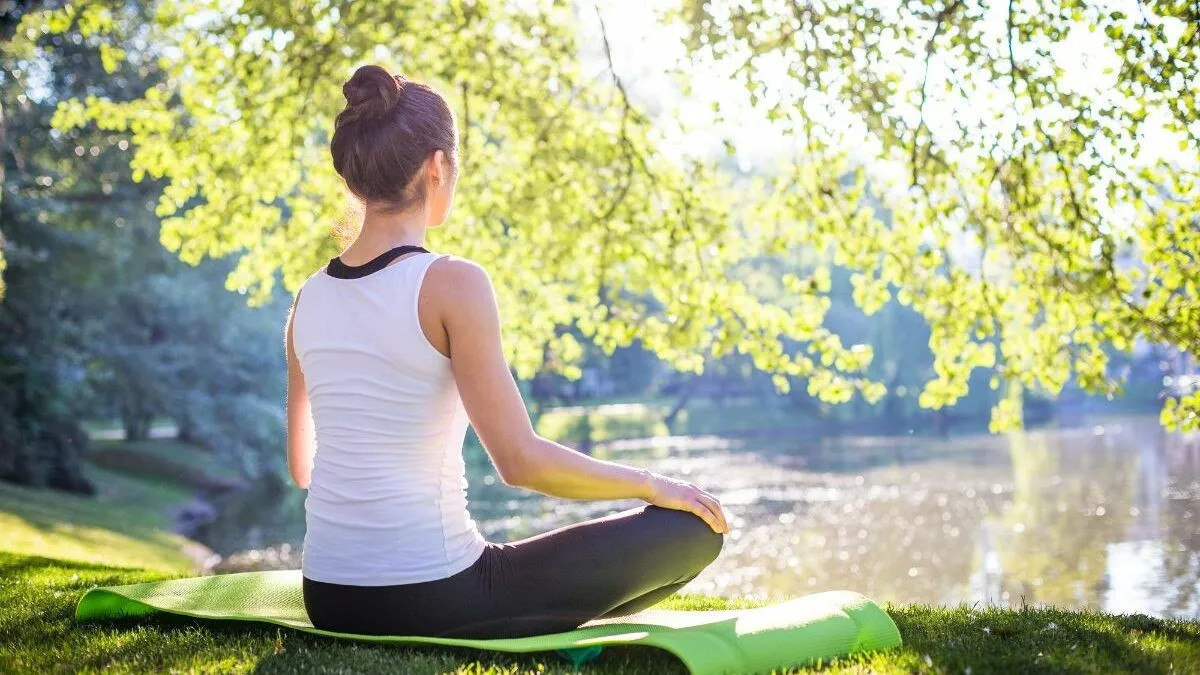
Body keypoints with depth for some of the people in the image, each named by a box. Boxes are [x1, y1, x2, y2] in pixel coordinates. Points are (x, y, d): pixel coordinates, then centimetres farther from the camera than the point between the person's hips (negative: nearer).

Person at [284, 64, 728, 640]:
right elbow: (521, 461, -18)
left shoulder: (309, 297, 4)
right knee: (695, 529, 4)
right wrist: (651, 484, -3)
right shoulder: (452, 284, -16)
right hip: (429, 601, -8)